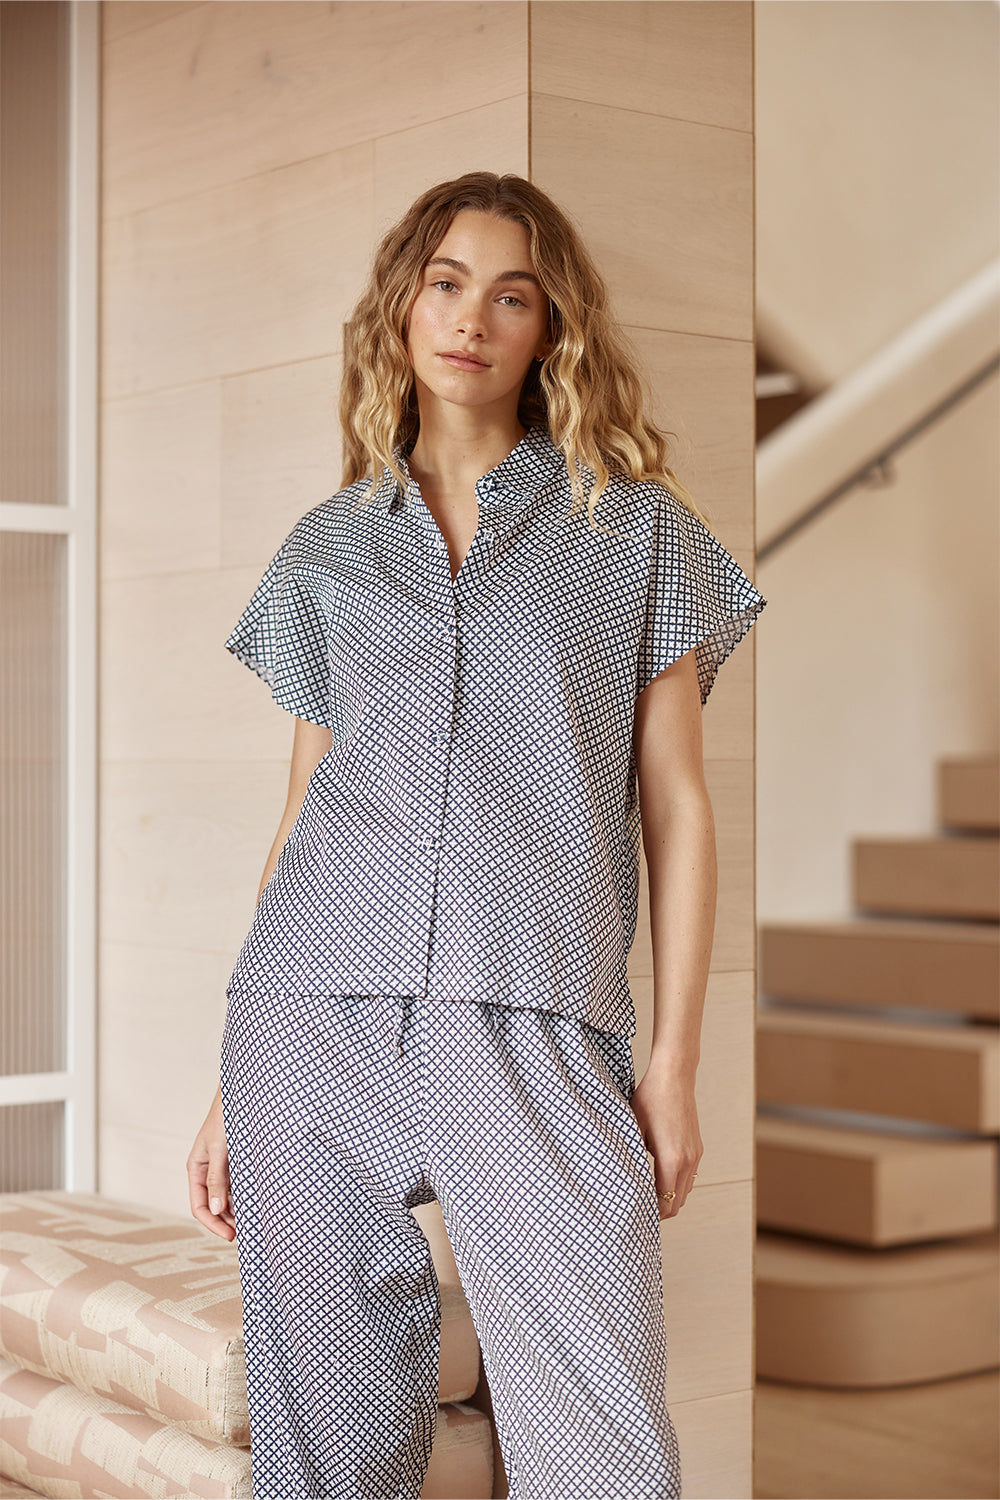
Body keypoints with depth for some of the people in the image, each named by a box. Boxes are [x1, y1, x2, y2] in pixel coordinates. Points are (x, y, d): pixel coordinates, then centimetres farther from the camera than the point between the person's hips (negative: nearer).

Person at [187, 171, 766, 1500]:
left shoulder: (636, 526, 10)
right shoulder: (330, 546, 16)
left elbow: (675, 802, 8)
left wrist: (674, 1062, 0)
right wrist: (233, 1087, 14)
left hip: (533, 1027, -2)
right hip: (313, 1020, 2)